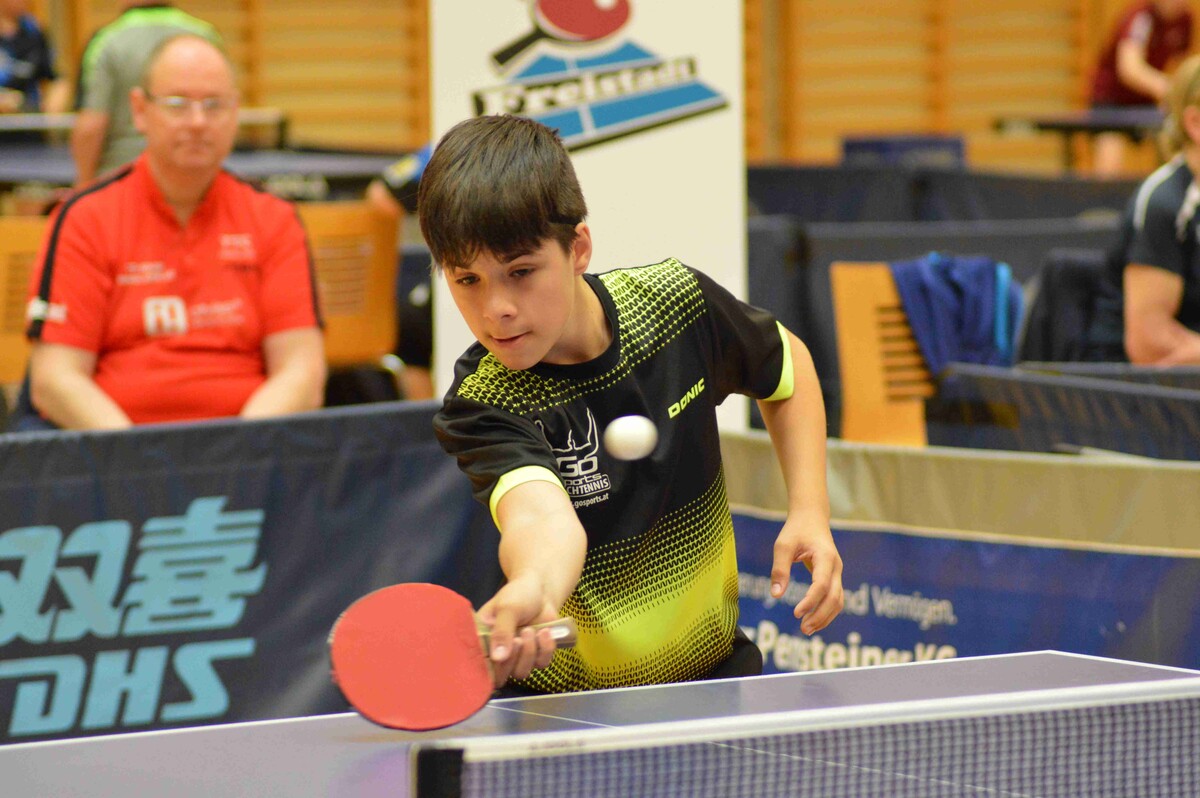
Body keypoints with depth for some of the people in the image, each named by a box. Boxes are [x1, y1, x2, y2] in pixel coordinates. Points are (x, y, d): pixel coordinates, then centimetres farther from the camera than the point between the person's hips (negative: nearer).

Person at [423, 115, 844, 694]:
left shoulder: (675, 300, -11)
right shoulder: (482, 407, -23)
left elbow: (786, 365, 10)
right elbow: (543, 517, -44)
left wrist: (810, 511, -2)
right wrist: (532, 592, -66)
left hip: (713, 672, 2)